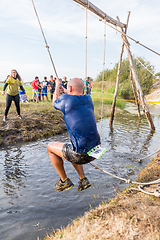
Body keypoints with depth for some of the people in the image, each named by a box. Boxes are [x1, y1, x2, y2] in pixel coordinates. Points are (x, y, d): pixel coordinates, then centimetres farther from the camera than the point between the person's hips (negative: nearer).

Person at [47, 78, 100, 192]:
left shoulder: (66, 99, -9)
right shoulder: (88, 99, 6)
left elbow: (55, 102, 16)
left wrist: (57, 86, 31)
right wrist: (67, 92, 44)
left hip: (81, 154, -7)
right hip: (95, 151, 7)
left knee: (50, 147, 16)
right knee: (72, 150, 34)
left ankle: (65, 181, 23)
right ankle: (83, 179, 25)